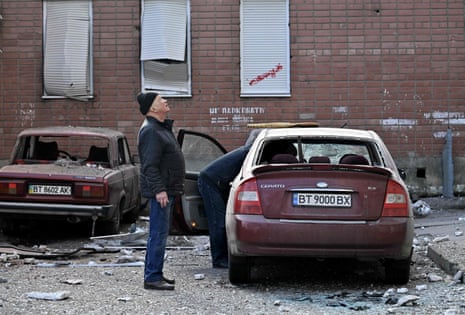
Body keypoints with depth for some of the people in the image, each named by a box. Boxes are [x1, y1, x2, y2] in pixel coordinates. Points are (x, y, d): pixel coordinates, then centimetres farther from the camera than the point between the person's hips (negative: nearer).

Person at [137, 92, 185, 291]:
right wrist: (159, 190, -27)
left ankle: (155, 274, 22)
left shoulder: (162, 127, 18)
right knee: (158, 233, -8)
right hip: (160, 191, -11)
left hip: (167, 189, 11)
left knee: (160, 233, 15)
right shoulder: (150, 131, -16)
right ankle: (152, 278, -5)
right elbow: (150, 165, -22)